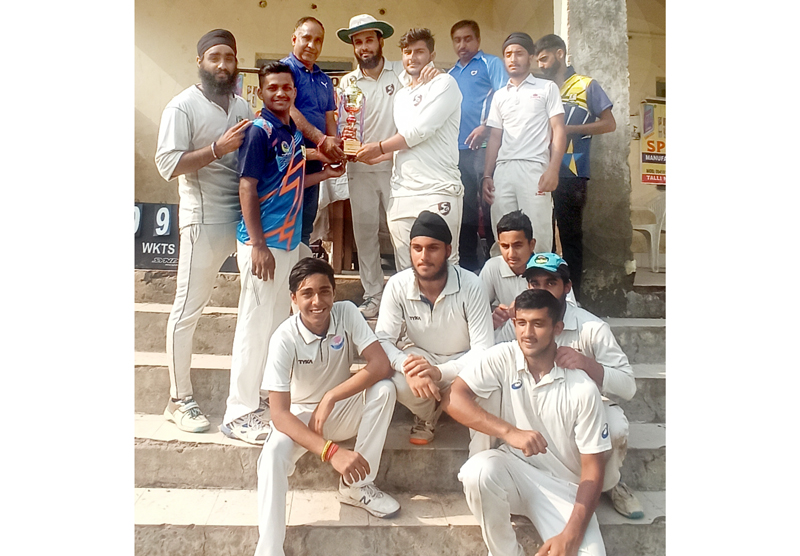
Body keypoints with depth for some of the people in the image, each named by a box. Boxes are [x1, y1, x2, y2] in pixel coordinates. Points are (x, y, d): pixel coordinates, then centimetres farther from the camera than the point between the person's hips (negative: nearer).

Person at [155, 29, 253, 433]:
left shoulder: (242, 105, 12)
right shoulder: (183, 106, -6)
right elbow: (168, 165, -13)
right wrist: (218, 148, -21)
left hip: (247, 215, 7)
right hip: (205, 221, -6)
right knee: (188, 308, 1)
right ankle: (179, 401, 14)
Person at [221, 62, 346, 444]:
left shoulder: (293, 132, 13)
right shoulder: (260, 131, -10)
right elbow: (247, 187, -16)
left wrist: (325, 174, 16)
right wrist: (258, 246, -21)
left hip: (289, 240, 9)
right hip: (263, 242, -9)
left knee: (278, 321, 17)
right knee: (255, 324, -3)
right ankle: (239, 413, 8)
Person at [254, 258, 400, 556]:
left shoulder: (346, 313, -17)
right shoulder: (285, 338, -24)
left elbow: (381, 365, -24)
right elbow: (279, 413, -28)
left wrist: (330, 397, -32)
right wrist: (331, 451, -41)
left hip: (342, 411, 3)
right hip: (299, 416, -2)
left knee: (384, 389, -26)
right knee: (274, 453, -33)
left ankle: (357, 485, -10)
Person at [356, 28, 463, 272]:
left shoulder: (444, 84, 1)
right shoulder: (401, 95, 24)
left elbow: (420, 131, -9)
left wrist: (379, 147, 2)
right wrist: (373, 157, 12)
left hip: (438, 191, -6)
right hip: (401, 193, 7)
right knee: (405, 270, 5)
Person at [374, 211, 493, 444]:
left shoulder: (470, 286, -25)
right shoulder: (397, 286, -19)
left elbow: (483, 348, -24)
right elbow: (384, 339, -18)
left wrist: (439, 371, -40)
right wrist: (408, 367, -41)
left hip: (463, 362, -1)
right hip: (422, 357, 1)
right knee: (400, 384, -31)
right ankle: (427, 416, 8)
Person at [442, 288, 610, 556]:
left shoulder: (582, 390, -16)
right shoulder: (504, 357, -12)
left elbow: (592, 467, -11)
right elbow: (452, 398, -21)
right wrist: (508, 431, -33)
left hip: (564, 487, -2)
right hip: (515, 468, 2)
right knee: (477, 471, -31)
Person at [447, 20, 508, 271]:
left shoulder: (491, 64, 4)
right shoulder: (450, 74, 22)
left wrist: (485, 127, -19)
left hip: (483, 146, -6)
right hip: (457, 148, 6)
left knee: (490, 206, -7)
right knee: (464, 209, 9)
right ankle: (467, 264, 17)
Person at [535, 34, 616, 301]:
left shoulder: (586, 86, 5)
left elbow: (609, 124, 1)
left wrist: (569, 129, -9)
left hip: (570, 174, -4)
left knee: (570, 235, -1)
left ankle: (572, 296, 6)